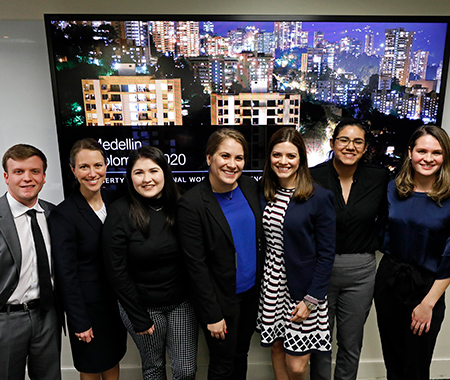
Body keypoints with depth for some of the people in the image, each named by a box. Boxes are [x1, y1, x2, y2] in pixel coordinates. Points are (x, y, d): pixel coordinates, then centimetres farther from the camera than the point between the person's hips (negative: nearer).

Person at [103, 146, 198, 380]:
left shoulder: (178, 207, -6)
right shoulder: (121, 213, -14)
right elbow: (117, 271, -12)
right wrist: (138, 317, -9)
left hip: (182, 303, 2)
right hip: (143, 306, -2)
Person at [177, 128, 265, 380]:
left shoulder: (251, 187, -4)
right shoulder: (192, 203, -21)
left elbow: (260, 239, 6)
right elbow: (196, 265, -17)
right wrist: (212, 314, -13)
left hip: (252, 290, 5)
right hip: (220, 298, -5)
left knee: (241, 354, 24)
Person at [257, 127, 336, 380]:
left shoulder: (319, 197, -12)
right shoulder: (263, 194, 3)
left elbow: (327, 253, -10)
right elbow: (260, 243, 9)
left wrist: (311, 299, -12)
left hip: (303, 288, -4)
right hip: (271, 284, 4)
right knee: (276, 348, 17)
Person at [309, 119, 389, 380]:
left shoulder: (379, 179, -1)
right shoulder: (313, 177, -8)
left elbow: (385, 219, 13)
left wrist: (372, 244, 3)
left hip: (360, 270, 2)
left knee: (351, 343, 17)